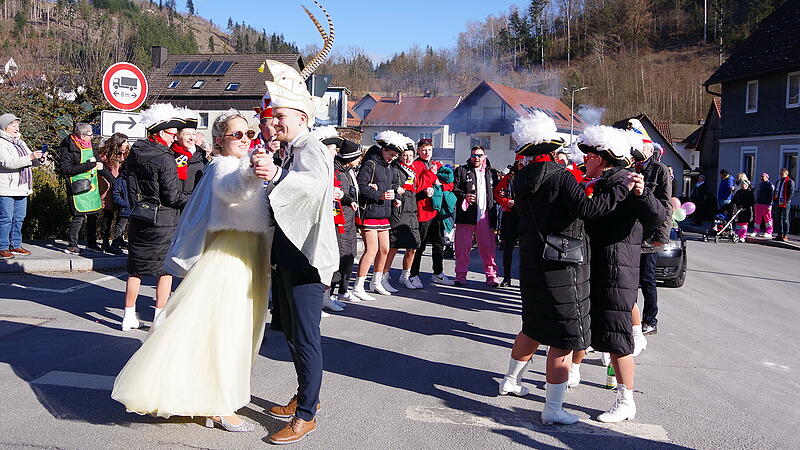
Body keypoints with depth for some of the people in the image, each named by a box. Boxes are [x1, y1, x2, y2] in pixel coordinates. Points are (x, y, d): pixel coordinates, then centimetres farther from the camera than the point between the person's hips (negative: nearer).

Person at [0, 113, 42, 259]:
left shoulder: (20, 142, 18)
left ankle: (15, 245, 20)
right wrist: (30, 157, -27)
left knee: (19, 218, 11)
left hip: (21, 188, 8)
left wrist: (39, 158, -2)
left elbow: (32, 162, 21)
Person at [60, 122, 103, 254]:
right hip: (79, 188, -8)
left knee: (93, 214, 11)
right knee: (79, 216, -9)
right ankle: (71, 246, 1)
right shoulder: (69, 147, -10)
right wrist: (88, 165, -20)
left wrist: (97, 164, 6)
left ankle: (91, 243, 24)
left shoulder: (89, 144, 14)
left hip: (92, 185, 8)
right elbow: (66, 169, -17)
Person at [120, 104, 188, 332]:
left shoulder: (134, 153, 6)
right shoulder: (165, 159, -16)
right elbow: (173, 196, -16)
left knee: (135, 269, 13)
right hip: (162, 221, -7)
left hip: (138, 217, 7)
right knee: (165, 269, 5)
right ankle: (160, 318, 9)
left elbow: (131, 186, 13)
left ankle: (129, 316, 20)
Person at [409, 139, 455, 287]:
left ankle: (438, 274, 26)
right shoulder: (414, 166, -3)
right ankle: (414, 275, 5)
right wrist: (430, 173, -16)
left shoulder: (438, 165, 17)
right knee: (420, 245, -3)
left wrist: (440, 186, -6)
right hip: (422, 210, -7)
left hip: (438, 209, 7)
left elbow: (450, 185, 14)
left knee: (439, 244, 14)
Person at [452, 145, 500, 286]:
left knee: (488, 246, 3)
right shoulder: (461, 170, 10)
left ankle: (491, 275, 11)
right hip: (466, 215, -2)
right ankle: (461, 274, 10)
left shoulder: (492, 173, 17)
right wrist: (464, 196, -15)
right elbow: (454, 188, 3)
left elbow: (496, 192, 17)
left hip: (486, 215, 2)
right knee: (463, 245, 1)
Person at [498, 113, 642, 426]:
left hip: (531, 262, 8)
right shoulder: (559, 177, -16)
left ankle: (510, 381, 41)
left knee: (534, 329, 26)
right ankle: (553, 410, 7)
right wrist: (622, 188, -19)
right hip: (561, 267, -8)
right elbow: (588, 208, -27)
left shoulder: (523, 180, 6)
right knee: (564, 339, 1)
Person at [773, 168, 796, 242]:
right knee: (778, 219, 9)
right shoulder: (778, 182, 18)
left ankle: (785, 236, -1)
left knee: (785, 220, -4)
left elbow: (791, 192, -11)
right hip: (778, 203, 7)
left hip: (785, 204, -7)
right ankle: (779, 234, 15)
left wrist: (787, 201, -18)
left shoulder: (790, 182, -5)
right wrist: (774, 201, 11)